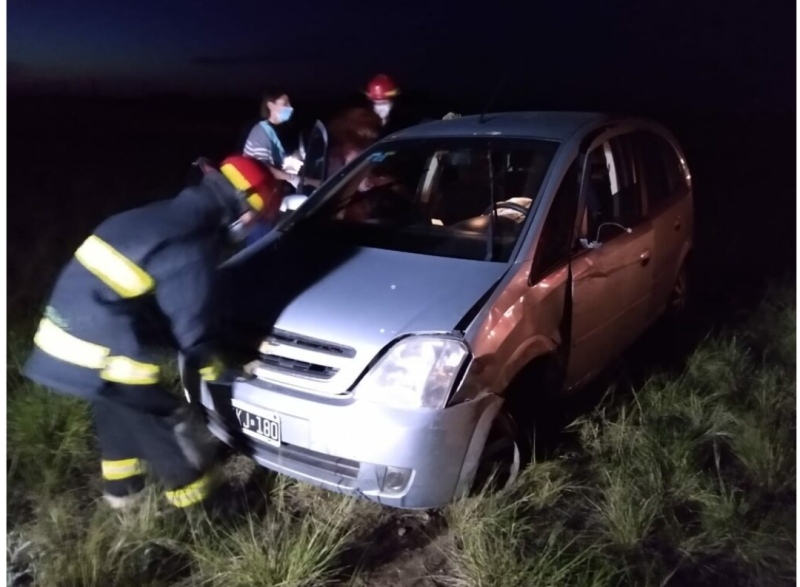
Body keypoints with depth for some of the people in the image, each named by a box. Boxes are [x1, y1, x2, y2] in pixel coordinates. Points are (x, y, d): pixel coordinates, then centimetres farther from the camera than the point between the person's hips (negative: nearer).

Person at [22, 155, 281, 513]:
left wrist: (204, 357, 25)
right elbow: (189, 323, -10)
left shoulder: (164, 216, 11)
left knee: (117, 408, 30)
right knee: (162, 424, 7)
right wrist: (214, 368, 10)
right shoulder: (190, 249, -18)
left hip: (66, 335, 10)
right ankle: (201, 502, 24)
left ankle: (122, 487, 48)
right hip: (100, 353, -10)